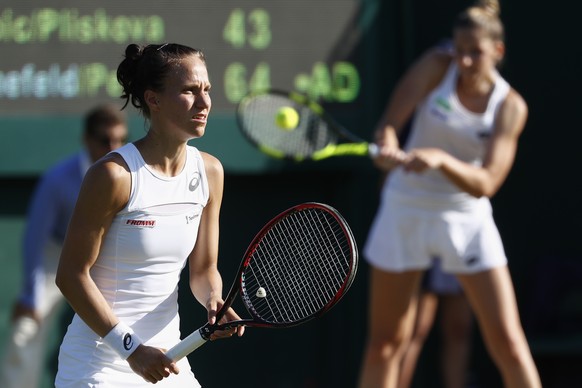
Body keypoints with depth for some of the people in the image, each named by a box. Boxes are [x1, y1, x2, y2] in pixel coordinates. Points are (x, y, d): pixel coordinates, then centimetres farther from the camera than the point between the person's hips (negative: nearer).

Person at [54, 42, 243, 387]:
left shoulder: (210, 172, 3)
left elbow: (203, 268, 9)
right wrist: (131, 347, -19)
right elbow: (72, 274, -15)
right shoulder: (115, 174, -16)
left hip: (165, 360, 6)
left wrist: (214, 300, -13)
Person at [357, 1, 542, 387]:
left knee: (508, 342, -7)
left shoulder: (510, 106, -10)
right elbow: (390, 123, -15)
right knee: (386, 344, 4)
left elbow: (485, 184, -20)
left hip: (467, 220, 0)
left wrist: (441, 160, -38)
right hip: (406, 211, 1)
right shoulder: (437, 66, -9)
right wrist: (387, 144, -38)